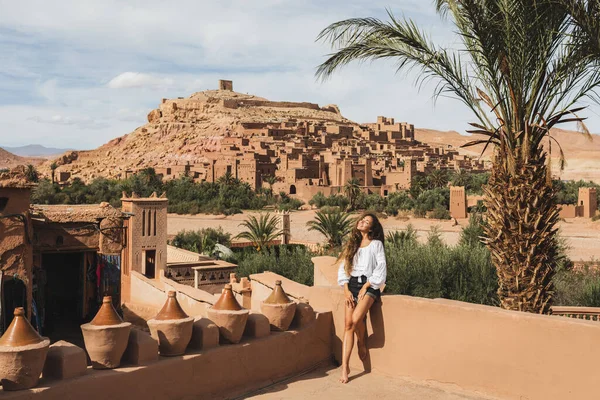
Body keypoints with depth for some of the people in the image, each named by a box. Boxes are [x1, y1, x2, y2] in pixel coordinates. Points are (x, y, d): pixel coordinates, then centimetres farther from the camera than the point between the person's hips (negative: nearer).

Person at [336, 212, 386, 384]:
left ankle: (362, 343, 6)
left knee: (356, 318, -27)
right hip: (352, 285, 4)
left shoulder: (376, 244, 4)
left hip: (368, 285, -4)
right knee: (348, 324, -10)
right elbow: (343, 268, 12)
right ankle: (345, 366, -11)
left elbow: (380, 268, -4)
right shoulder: (352, 244, 16)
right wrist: (346, 290, -2)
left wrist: (365, 287, -11)